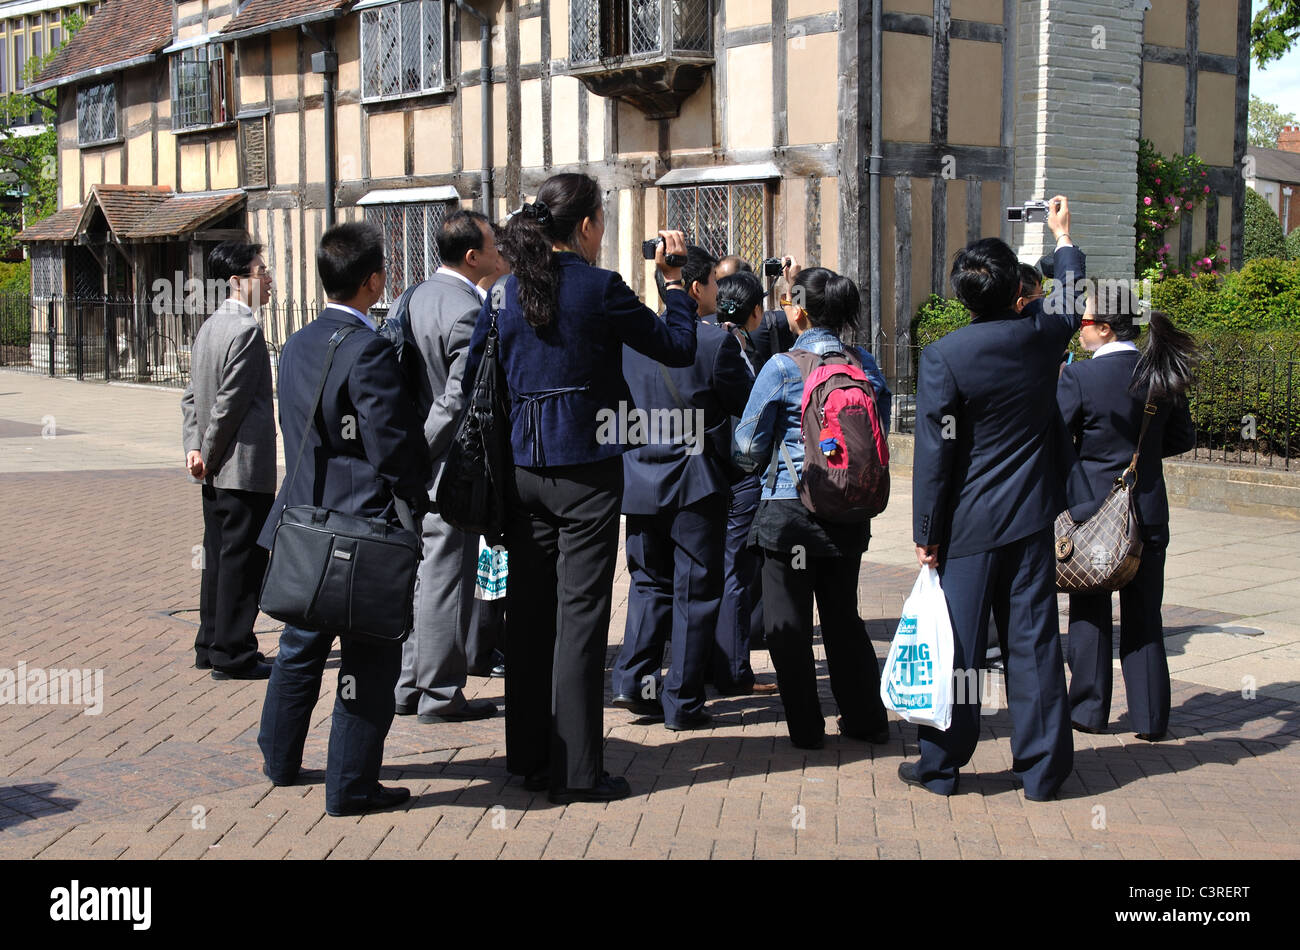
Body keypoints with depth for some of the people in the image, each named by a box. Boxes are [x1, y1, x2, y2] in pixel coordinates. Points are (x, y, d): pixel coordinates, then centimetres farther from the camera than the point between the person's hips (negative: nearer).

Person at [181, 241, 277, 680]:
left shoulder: (210, 326, 13)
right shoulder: (247, 330, -16)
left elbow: (192, 396, 13)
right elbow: (232, 401, -18)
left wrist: (195, 447, 5)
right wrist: (210, 454, -8)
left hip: (216, 474, 9)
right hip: (246, 470, -9)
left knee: (218, 557, 16)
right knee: (242, 561, -2)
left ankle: (211, 646, 24)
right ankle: (232, 655, 3)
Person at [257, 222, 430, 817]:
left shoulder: (297, 346, 8)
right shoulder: (368, 351, -18)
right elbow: (394, 444, -18)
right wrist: (414, 502, -2)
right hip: (364, 520, -8)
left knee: (302, 643, 22)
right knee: (369, 656, 2)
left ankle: (280, 760, 36)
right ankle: (350, 786, 8)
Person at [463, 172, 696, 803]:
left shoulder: (505, 290, 5)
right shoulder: (599, 288, -10)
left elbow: (475, 378, 9)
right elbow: (678, 348, -3)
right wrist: (673, 278, 8)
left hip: (521, 469, 5)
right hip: (585, 470, -5)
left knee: (528, 611, 12)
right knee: (580, 615, -1)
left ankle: (529, 757, 21)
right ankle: (576, 770, 3)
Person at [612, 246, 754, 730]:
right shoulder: (716, 341, -14)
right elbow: (748, 404, -6)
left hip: (641, 480, 4)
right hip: (696, 485, -4)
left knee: (649, 582, 18)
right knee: (695, 591, 5)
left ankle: (632, 678, 6)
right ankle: (682, 703, 8)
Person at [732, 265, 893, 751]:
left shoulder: (782, 368, -13)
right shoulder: (866, 364, 1)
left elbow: (747, 446, -7)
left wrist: (762, 463, 14)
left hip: (789, 510, -5)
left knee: (788, 622, 7)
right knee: (843, 616, 17)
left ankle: (806, 726, 11)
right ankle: (865, 718, 23)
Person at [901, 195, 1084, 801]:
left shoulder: (943, 357, -14)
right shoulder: (1041, 337, -3)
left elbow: (934, 455, -13)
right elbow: (1068, 302, 23)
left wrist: (927, 536, -5)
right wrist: (1063, 236, 39)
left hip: (970, 523, -3)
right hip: (1031, 519, 3)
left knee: (957, 646, 4)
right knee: (1033, 642, 8)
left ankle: (940, 766, 15)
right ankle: (1042, 768, 14)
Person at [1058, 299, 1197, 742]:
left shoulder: (1080, 376, -16)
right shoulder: (1161, 374, -2)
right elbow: (1183, 439, 8)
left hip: (1091, 507, -4)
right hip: (1148, 513, 4)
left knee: (1090, 614, 10)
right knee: (1144, 616, 11)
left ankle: (1089, 710, 17)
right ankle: (1150, 717, 13)